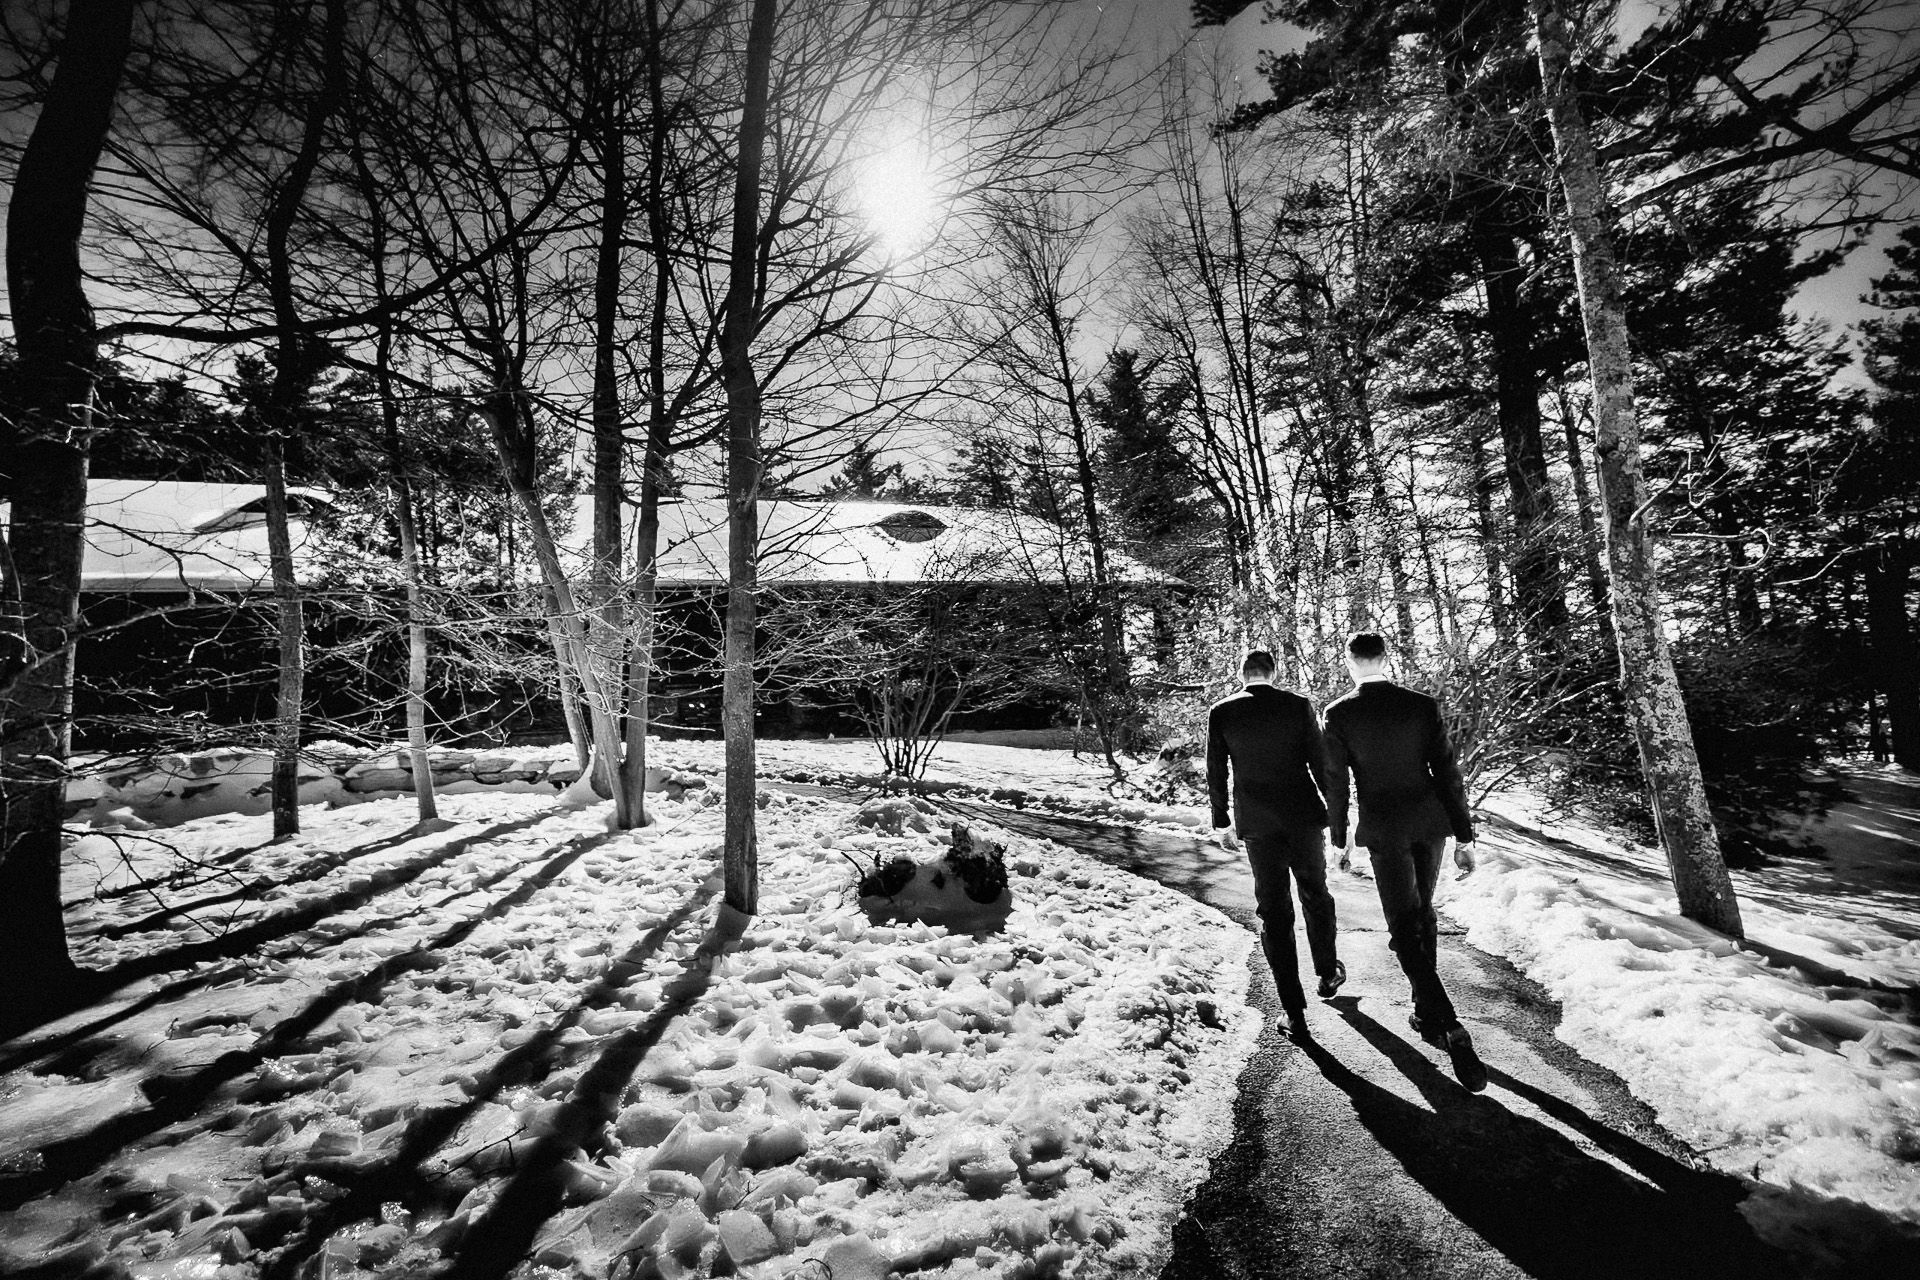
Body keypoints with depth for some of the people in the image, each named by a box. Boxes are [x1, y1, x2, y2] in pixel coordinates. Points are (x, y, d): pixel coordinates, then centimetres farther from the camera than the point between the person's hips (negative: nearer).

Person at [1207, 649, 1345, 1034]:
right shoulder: (1298, 705, -6)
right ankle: (1328, 973, 41)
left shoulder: (1220, 713, -5)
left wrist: (1221, 822, 8)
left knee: (1273, 911, 8)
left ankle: (1294, 1010, 12)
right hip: (1304, 818, 1)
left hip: (1257, 825, 0)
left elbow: (1215, 774, -1)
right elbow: (1321, 763, -3)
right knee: (1315, 896, 23)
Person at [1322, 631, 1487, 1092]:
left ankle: (1452, 1029, -12)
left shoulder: (1339, 714, -9)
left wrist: (1338, 838, 7)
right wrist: (1464, 836, 4)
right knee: (1423, 914, 21)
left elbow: (1335, 782, -5)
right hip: (1430, 821, 4)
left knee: (1404, 930, 2)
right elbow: (1448, 774, -3)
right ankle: (1428, 1014, 32)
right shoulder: (1423, 705, -3)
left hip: (1383, 829, -4)